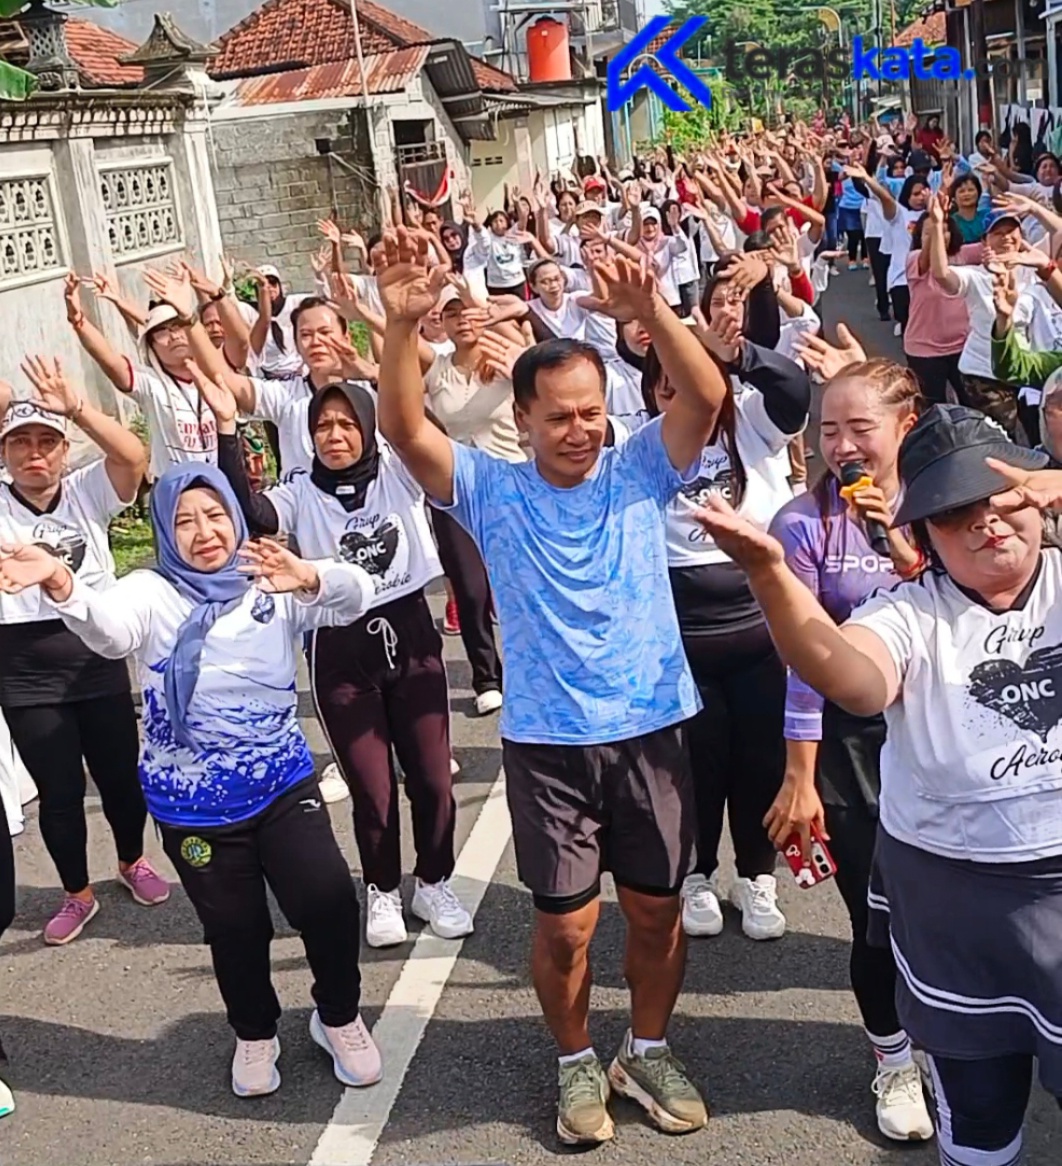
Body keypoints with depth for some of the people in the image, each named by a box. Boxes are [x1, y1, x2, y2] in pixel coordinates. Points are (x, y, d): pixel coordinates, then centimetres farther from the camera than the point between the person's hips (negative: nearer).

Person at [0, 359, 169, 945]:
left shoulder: (86, 494, -2)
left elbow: (132, 455, -20)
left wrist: (75, 406, -31)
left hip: (97, 660, 1)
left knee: (120, 774, 14)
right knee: (59, 791, 8)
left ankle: (132, 862, 42)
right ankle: (77, 893, 30)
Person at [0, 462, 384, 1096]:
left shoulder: (273, 587, -1)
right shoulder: (152, 594, -6)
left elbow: (356, 596, -18)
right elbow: (109, 629, -28)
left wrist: (311, 579, -41)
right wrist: (60, 585, -51)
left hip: (284, 784, 1)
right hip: (195, 804, 0)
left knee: (330, 904, -7)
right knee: (235, 928, 13)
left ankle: (340, 1017, 24)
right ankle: (255, 1035, 42)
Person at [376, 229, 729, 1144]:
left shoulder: (640, 472, -2)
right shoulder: (491, 490, -4)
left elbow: (707, 396, -18)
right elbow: (404, 428, -17)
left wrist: (649, 310, -34)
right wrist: (402, 324, -32)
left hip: (650, 730, 1)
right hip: (546, 743, -1)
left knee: (657, 907, 14)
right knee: (565, 925, 8)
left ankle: (648, 1052, 37)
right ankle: (577, 1063, 33)